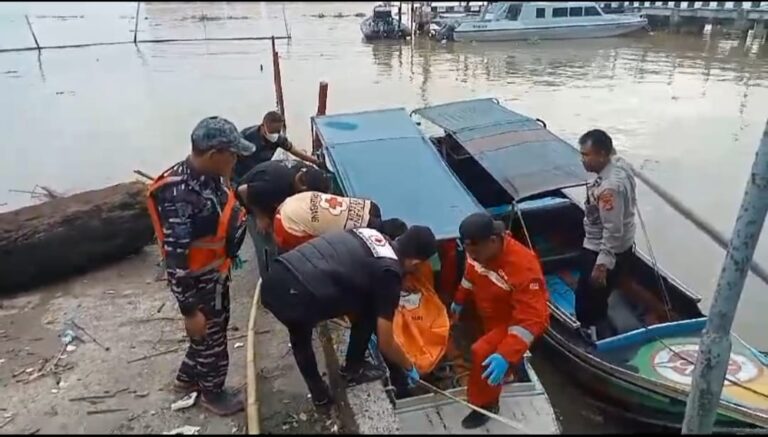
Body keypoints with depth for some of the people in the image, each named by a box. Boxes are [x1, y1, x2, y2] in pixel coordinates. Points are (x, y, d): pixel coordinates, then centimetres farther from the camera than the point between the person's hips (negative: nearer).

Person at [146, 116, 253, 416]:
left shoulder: (211, 175, -8)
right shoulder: (179, 196, -35)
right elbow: (175, 260, -30)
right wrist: (189, 310, -23)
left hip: (217, 274, 9)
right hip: (198, 283, -8)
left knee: (216, 328, 27)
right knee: (211, 340, 15)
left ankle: (187, 378, 52)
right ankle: (212, 393, 43)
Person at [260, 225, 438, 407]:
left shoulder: (370, 234, 21)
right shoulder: (389, 274, 1)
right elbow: (385, 344, 7)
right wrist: (410, 368, 28)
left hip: (272, 282, 8)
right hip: (295, 298, -8)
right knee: (369, 309, 15)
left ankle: (318, 391, 42)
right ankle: (353, 369, 30)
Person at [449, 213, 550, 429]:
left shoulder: (523, 266, -38)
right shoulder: (479, 251, -18)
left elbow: (531, 320, -38)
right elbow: (471, 275, 7)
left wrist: (506, 355, -45)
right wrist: (459, 300, 17)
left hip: (516, 321, -7)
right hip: (489, 314, 7)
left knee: (483, 353, -22)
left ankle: (485, 404, 2)